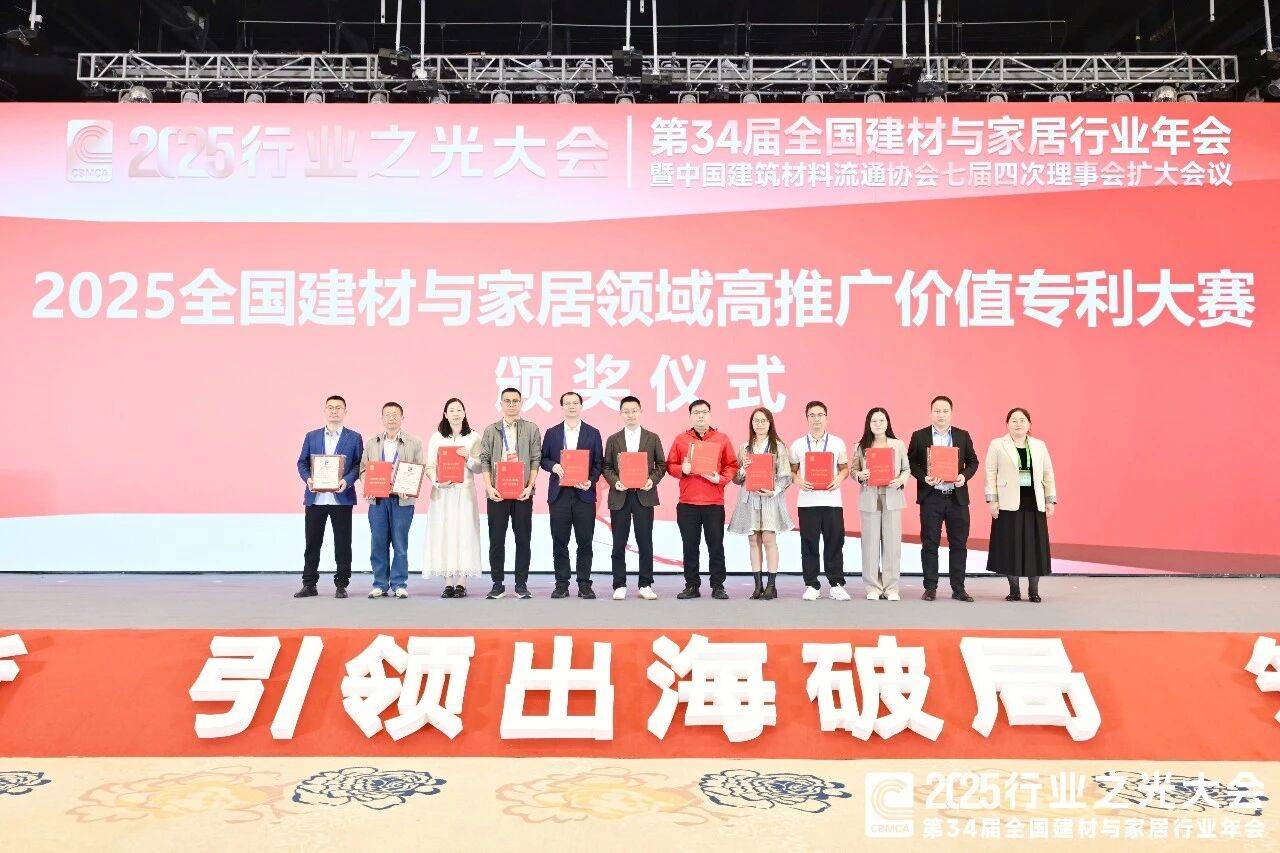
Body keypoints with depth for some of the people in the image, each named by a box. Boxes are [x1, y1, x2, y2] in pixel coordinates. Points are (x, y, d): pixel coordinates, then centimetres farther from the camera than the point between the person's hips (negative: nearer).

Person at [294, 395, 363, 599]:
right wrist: (308, 479, -8)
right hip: (315, 498, 2)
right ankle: (309, 585, 14)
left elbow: (359, 465, 2)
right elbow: (302, 463, 11)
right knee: (312, 543, 6)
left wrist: (347, 481, -14)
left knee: (342, 544, 2)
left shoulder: (354, 437, 7)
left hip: (342, 498, -2)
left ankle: (341, 585, 11)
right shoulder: (312, 436, 13)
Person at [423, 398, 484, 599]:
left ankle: (462, 583, 1)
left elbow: (479, 468, 6)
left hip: (465, 491, -1)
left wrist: (468, 458, -12)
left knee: (464, 532, -3)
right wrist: (437, 481, -11)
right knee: (443, 533, -2)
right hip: (442, 492, 1)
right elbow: (429, 466, 6)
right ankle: (448, 583, 2)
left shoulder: (474, 437, 7)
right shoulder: (437, 437, 9)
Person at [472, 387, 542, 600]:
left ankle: (522, 585, 9)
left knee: (523, 539, 2)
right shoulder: (491, 430, 11)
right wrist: (489, 487, -6)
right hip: (497, 493, 1)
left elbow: (535, 460, 3)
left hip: (522, 492, -1)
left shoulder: (532, 429, 7)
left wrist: (530, 486, -8)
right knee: (496, 540, 2)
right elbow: (484, 460, 7)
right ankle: (497, 584, 11)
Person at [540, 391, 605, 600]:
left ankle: (584, 584, 7)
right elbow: (543, 459, 10)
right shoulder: (552, 433, 10)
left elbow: (599, 462, 5)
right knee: (559, 542, 3)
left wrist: (591, 481, -11)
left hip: (584, 493, -1)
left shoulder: (593, 433, 8)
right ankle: (561, 584, 10)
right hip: (559, 494, 1)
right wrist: (553, 466, -11)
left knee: (584, 542, 0)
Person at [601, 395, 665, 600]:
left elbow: (661, 465, 8)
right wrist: (615, 482, -10)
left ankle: (645, 585, 8)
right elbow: (606, 467, 8)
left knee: (645, 542, 1)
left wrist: (652, 480, -9)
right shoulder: (613, 440, 10)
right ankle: (619, 586, 9)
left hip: (644, 495, -1)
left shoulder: (652, 438, 8)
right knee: (619, 543, 2)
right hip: (619, 496, 1)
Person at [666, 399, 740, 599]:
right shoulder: (681, 440, 9)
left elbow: (732, 465, 8)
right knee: (690, 546, 5)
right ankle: (692, 585, 13)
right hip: (687, 502, 1)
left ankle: (718, 586, 10)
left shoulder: (722, 439, 7)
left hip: (714, 502, -1)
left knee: (716, 545, 2)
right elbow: (670, 465, 10)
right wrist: (682, 469, -10)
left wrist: (721, 478, -9)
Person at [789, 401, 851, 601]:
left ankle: (836, 584, 11)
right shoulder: (798, 444, 7)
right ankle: (811, 586, 10)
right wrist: (798, 481, -9)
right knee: (809, 543, 2)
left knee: (834, 541, 1)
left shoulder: (837, 442, 8)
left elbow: (845, 468, 13)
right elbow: (792, 470, 10)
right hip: (807, 500, 0)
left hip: (832, 500, 0)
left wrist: (839, 479, -8)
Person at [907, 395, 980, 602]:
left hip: (957, 497, 2)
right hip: (930, 497, -2)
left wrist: (964, 476, -7)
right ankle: (930, 588, 10)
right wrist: (924, 478, -13)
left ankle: (958, 588, 13)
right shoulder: (919, 436, 4)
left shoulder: (963, 436, 9)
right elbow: (911, 462, 3)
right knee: (930, 544, 2)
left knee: (959, 544, 4)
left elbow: (972, 461, 12)